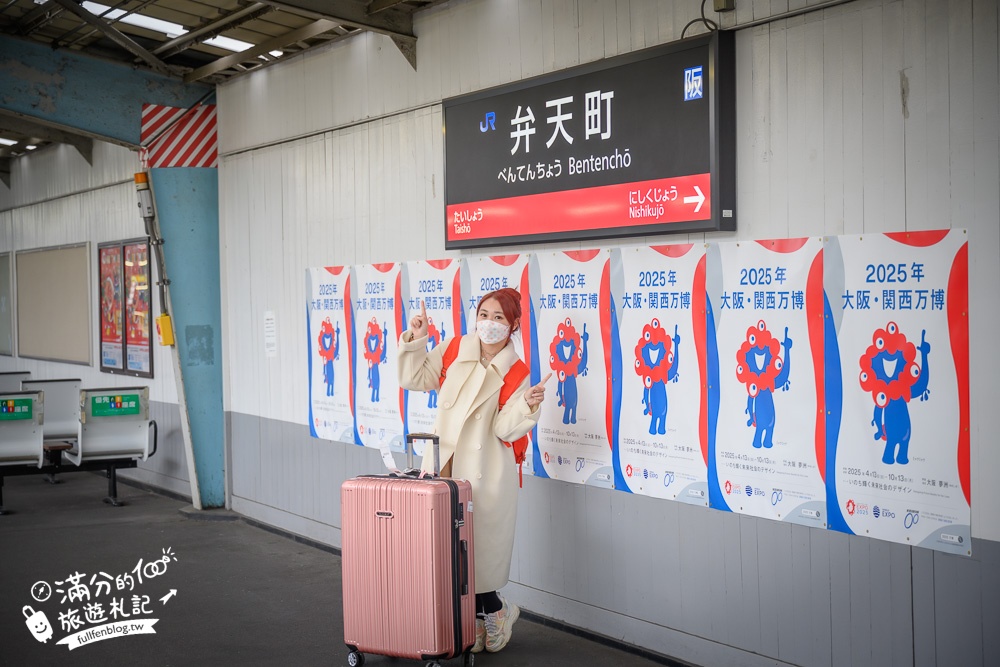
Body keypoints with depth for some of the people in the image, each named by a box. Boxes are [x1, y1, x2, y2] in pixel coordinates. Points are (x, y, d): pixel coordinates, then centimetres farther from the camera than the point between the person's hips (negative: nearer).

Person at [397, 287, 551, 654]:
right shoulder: (454, 351, 4)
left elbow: (505, 429, -9)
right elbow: (414, 380, 8)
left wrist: (527, 404, -25)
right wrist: (415, 340, -1)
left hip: (484, 471, -3)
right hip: (444, 463, 4)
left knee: (480, 543, -2)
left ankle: (492, 611, 24)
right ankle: (492, 611, 21)